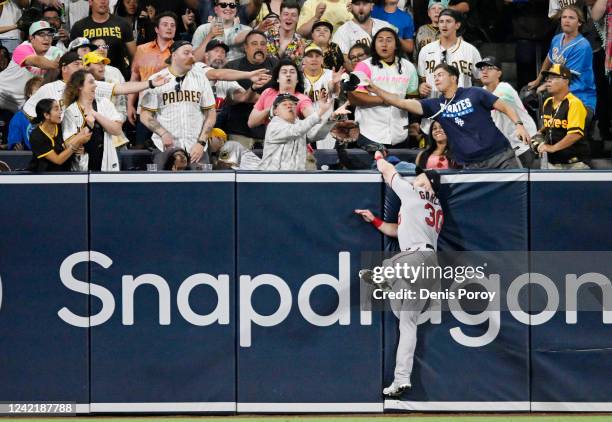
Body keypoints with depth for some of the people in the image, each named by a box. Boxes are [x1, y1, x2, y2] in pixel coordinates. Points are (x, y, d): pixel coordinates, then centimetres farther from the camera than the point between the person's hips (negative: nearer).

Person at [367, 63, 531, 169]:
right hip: (470, 165, 2)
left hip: (499, 155, -2)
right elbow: (402, 103, 1)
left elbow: (505, 107, 3)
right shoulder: (435, 106, 8)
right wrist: (376, 90, -7)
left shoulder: (474, 94, 0)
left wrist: (518, 124, -13)